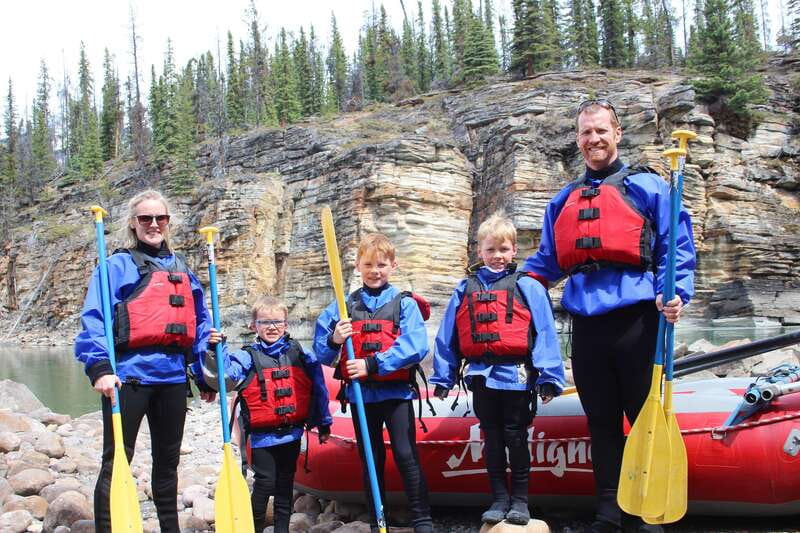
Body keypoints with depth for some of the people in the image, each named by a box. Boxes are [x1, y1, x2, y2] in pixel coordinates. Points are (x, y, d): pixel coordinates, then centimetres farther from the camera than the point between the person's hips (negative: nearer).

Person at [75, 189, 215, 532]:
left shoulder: (181, 268, 16)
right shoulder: (118, 265, -1)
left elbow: (199, 322, 19)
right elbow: (94, 318, -11)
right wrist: (99, 368, -24)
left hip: (173, 376, 6)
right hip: (130, 374, -6)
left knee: (168, 459, 18)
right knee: (117, 461, -2)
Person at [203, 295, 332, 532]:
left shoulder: (299, 354, 3)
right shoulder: (247, 358, -4)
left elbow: (318, 388, 9)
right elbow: (219, 378, -15)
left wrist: (323, 423, 11)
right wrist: (215, 352, -31)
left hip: (292, 434, 3)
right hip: (262, 436, -3)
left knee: (285, 483, 12)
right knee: (265, 482, -2)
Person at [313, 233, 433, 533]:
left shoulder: (405, 304, -1)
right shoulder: (344, 307, 8)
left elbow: (415, 347, -16)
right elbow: (321, 353, 7)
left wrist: (373, 365, -22)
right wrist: (334, 341, -17)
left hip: (396, 392, -3)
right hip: (360, 395, 3)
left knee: (406, 456, -4)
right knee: (370, 460, 12)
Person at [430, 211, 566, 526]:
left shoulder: (527, 287, -3)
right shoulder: (465, 290, 7)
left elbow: (544, 333, -7)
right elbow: (447, 336, 9)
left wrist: (548, 376, -12)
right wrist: (443, 377, 7)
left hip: (515, 376, -3)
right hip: (481, 378, 3)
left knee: (515, 438, 6)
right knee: (492, 439, 12)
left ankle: (520, 499, 18)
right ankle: (499, 498, 22)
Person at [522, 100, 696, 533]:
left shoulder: (646, 187, 5)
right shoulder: (563, 201, 20)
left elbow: (677, 247, 0)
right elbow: (545, 263, 24)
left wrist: (674, 293, -15)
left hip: (636, 319, -5)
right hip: (587, 322, 5)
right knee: (601, 422, 11)